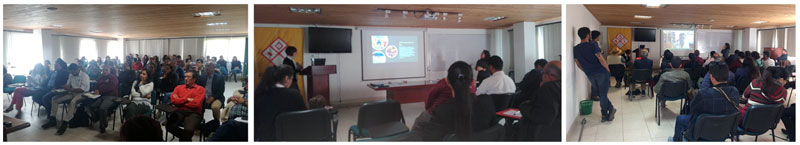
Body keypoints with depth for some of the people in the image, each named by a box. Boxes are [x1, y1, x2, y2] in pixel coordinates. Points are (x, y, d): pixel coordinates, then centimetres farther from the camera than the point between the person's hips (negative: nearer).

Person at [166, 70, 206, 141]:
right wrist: (187, 99, -3)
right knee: (169, 126, -24)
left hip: (193, 113, -4)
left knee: (188, 130, -33)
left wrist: (180, 101, 3)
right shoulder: (179, 87, 20)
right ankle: (185, 137, 3)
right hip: (179, 111, 4)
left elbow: (196, 103, -6)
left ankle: (185, 138, 1)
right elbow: (173, 100, 5)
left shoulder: (200, 89, 8)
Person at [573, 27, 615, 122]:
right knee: (603, 94, 4)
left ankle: (611, 108, 19)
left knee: (600, 94, 18)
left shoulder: (575, 49, 3)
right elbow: (601, 60, -15)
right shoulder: (592, 45, -13)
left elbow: (578, 65, 10)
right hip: (601, 72, -4)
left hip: (590, 75, 4)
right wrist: (608, 70, -3)